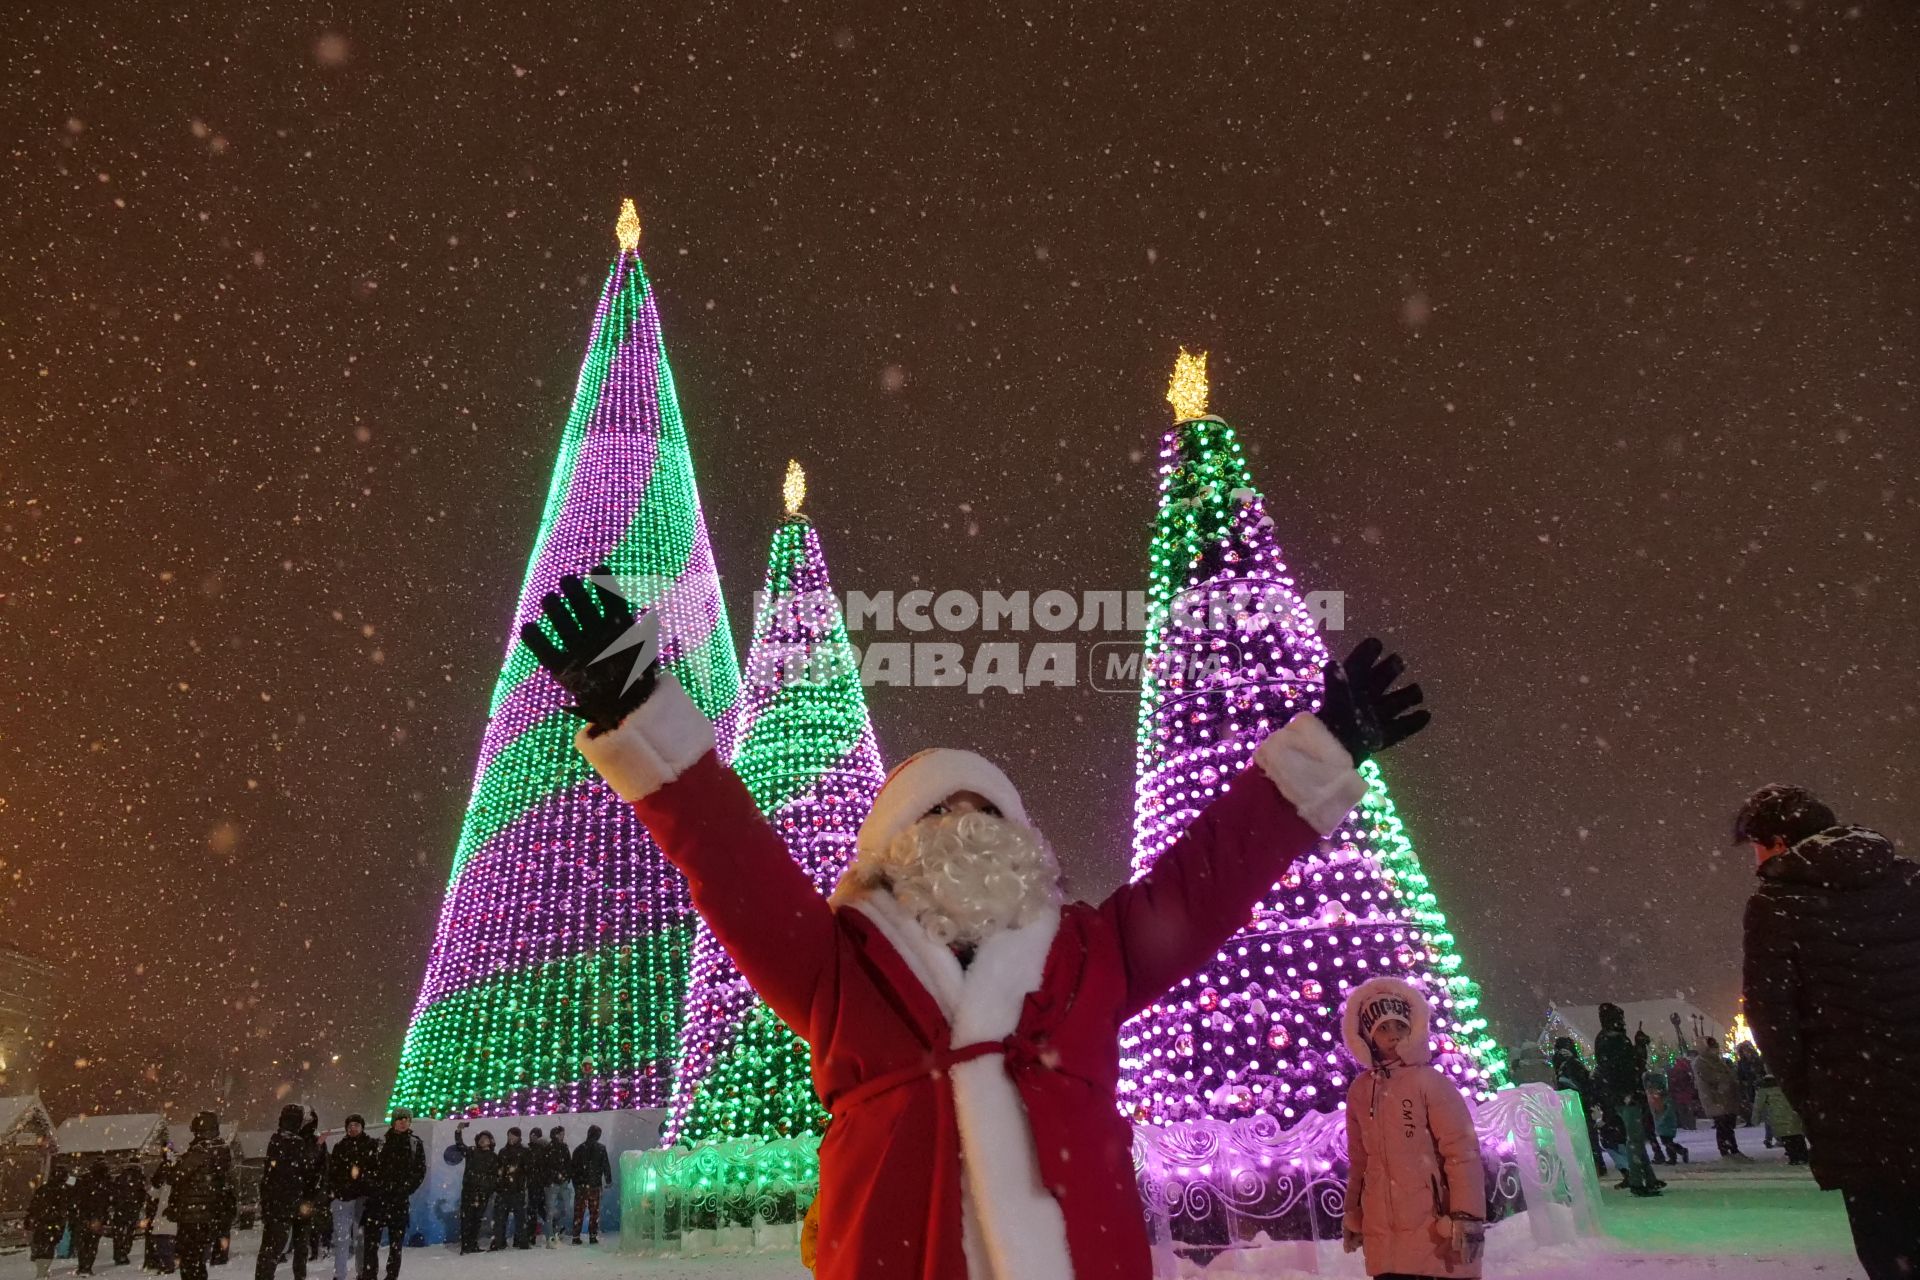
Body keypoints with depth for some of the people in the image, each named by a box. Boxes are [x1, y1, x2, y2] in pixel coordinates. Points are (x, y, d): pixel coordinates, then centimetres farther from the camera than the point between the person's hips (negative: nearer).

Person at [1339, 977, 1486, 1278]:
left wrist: (1465, 1219, -14)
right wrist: (1353, 1215, 19)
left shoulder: (1429, 1082, -6)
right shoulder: (1359, 1092, 9)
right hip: (1383, 1238, 5)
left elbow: (1463, 1153, -9)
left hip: (1434, 1232, -5)